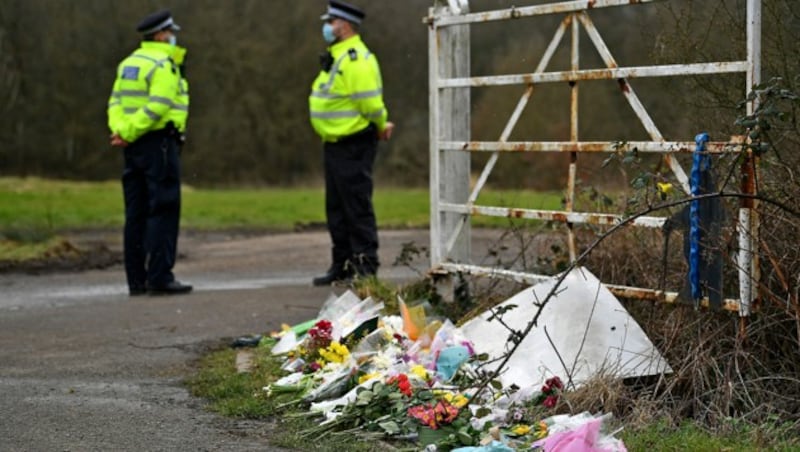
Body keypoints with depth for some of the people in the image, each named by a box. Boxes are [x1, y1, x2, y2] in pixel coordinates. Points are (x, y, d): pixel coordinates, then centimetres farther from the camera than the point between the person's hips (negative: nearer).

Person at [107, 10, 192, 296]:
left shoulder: (128, 64, 17)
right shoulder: (163, 65, -10)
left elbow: (116, 102, 9)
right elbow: (157, 107, -20)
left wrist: (120, 130, -5)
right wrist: (128, 134, -17)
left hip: (134, 146, 9)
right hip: (159, 142, -9)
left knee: (136, 213, 9)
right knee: (164, 210, -7)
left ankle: (136, 279, 11)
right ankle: (159, 277, -10)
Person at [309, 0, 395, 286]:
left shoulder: (357, 59, -18)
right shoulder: (336, 58, 16)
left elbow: (371, 103, -21)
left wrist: (380, 127, -4)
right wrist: (380, 125, 12)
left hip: (353, 146, -11)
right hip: (335, 144, 11)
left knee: (357, 208, -7)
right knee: (337, 208, 15)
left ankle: (365, 267, -2)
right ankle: (342, 265, 23)